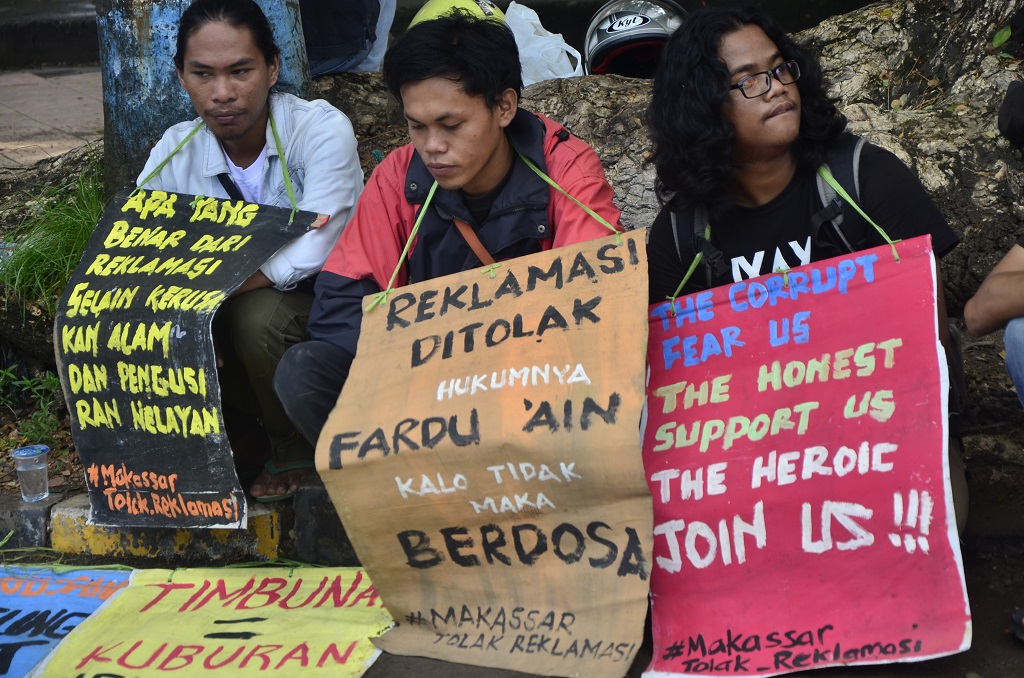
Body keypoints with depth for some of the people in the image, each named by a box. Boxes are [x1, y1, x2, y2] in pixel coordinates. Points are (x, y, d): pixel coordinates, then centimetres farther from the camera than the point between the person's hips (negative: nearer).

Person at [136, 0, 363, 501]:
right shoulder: (174, 153, -7)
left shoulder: (321, 130, -22)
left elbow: (306, 257, -32)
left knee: (257, 315, -35)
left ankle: (296, 448, -4)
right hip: (231, 311, 4)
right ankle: (230, 429, 8)